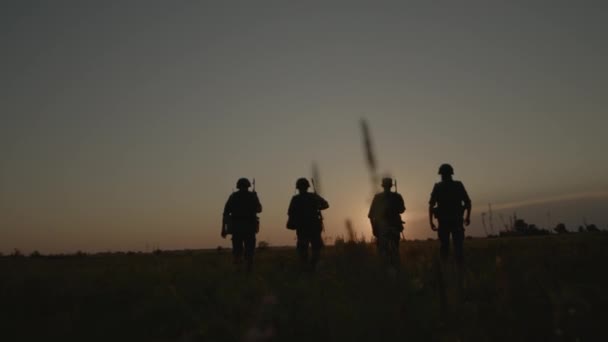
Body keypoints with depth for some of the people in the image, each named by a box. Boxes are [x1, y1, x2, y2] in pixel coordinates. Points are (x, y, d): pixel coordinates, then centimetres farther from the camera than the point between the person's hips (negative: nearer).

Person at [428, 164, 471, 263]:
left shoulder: (437, 187, 0)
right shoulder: (458, 185, 4)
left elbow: (431, 205, -7)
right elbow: (468, 202, 2)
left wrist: (431, 222, -3)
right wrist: (467, 217, 14)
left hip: (443, 220, 0)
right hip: (457, 220, 0)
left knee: (444, 246, 10)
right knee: (458, 245, 0)